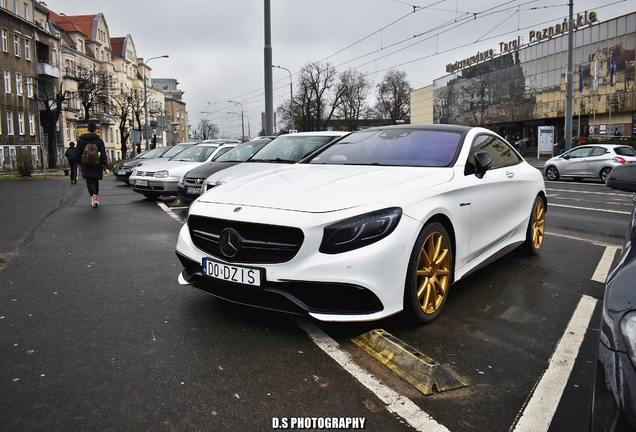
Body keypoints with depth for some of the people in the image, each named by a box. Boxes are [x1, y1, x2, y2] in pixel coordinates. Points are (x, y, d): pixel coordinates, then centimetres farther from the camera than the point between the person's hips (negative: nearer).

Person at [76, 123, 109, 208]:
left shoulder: (80, 140, 1)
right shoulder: (99, 140, -3)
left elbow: (77, 155, 4)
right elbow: (103, 155, -7)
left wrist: (81, 164, 19)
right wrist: (106, 167, -7)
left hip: (86, 167, 0)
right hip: (97, 166, 0)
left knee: (90, 182, -2)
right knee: (96, 182, 14)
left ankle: (94, 195, -28)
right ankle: (96, 198, 20)